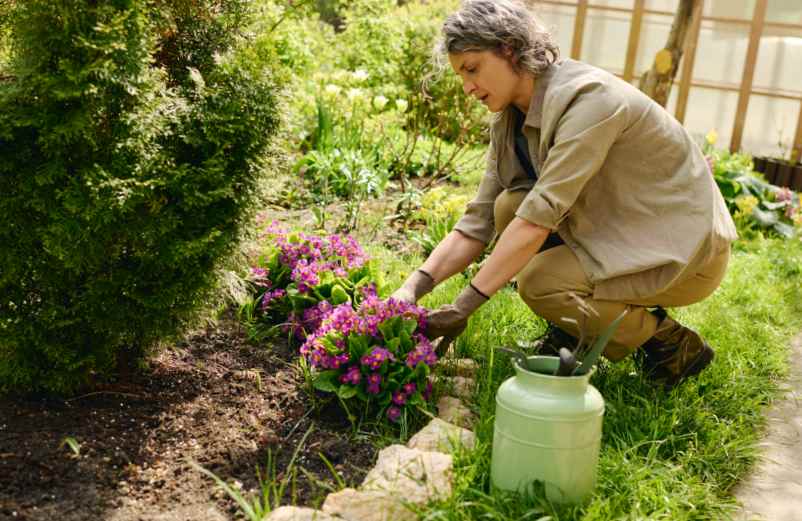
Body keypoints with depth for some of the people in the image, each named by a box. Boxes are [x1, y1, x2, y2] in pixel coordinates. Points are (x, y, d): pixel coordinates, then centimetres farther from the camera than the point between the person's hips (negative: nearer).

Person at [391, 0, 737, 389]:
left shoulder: (588, 97, -26)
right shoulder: (509, 120, -1)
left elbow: (542, 213, -33)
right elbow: (479, 221, -3)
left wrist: (463, 306, -32)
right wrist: (413, 287, -17)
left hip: (687, 248, -7)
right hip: (627, 235, 7)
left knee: (539, 282, -23)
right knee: (510, 205, -9)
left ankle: (674, 345, -1)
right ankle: (573, 334, 7)